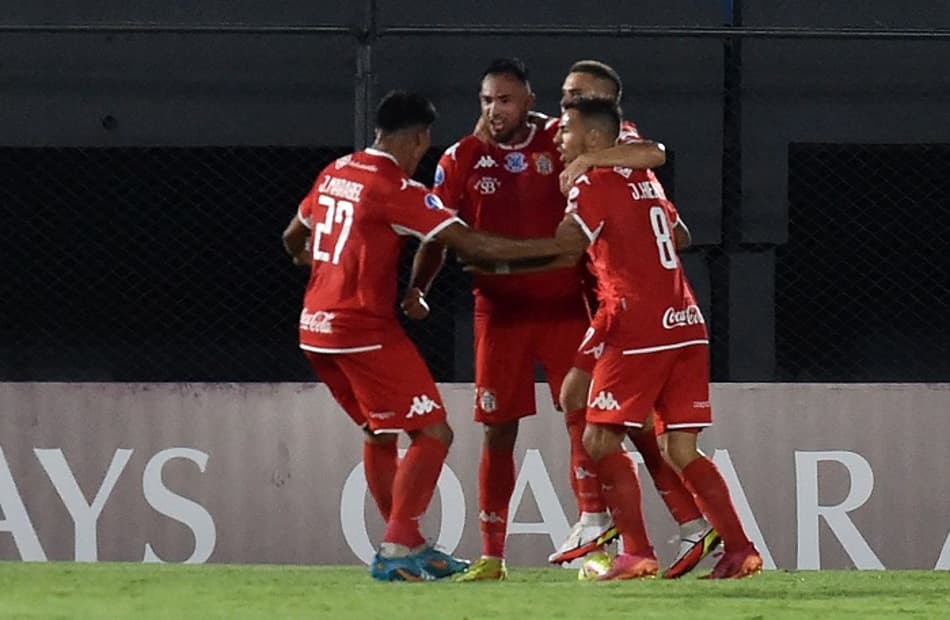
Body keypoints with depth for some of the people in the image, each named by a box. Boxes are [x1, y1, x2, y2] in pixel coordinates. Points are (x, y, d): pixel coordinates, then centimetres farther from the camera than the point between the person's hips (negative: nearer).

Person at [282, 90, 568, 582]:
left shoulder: (334, 173, 10)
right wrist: (550, 248, -16)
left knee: (379, 433, 21)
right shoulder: (397, 189, -14)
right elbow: (468, 244, -19)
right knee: (432, 433, -5)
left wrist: (306, 257, 48)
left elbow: (293, 238, 25)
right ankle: (395, 550, -11)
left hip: (317, 327, 9)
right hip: (364, 330, -9)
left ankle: (408, 546, 25)